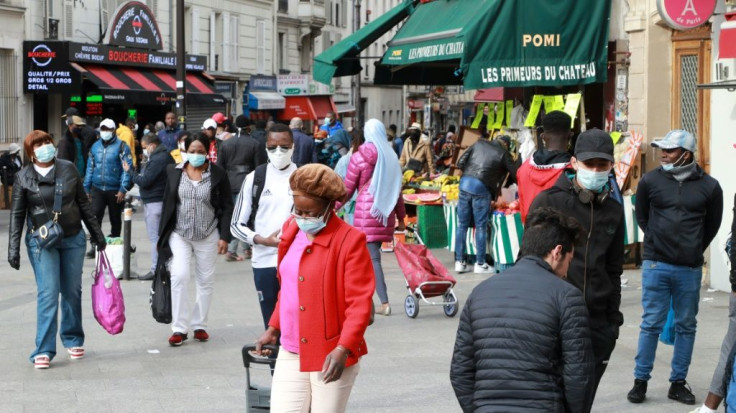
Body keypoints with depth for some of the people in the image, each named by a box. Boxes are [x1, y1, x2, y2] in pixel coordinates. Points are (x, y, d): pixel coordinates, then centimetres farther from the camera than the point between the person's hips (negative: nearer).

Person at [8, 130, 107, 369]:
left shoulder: (68, 169, 3)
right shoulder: (23, 177, -2)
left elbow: (83, 204, 10)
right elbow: (17, 215, 0)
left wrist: (96, 233, 13)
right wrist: (13, 249, -5)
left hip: (74, 239, 3)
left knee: (72, 292, 11)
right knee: (47, 294, -9)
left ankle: (73, 340, 27)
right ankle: (44, 351, -6)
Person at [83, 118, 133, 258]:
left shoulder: (121, 146, -5)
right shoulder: (95, 146, 10)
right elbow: (90, 168, 15)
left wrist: (123, 189, -17)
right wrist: (87, 188, 12)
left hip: (115, 190, -3)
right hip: (97, 189, 3)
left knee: (115, 219, 10)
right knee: (95, 216, -10)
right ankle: (94, 245, -8)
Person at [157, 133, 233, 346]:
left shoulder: (218, 174, -3)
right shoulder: (174, 172, 3)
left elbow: (226, 207, 0)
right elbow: (167, 204, 8)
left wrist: (224, 236, -6)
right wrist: (163, 235, 7)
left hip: (208, 236, 0)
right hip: (179, 235, 0)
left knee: (206, 280, 7)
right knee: (179, 276, -12)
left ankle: (199, 325, 20)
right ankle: (179, 328, -6)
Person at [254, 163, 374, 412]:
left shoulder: (350, 240, -12)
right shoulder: (291, 231, 9)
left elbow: (360, 302, -16)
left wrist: (344, 348, -26)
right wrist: (274, 327, 19)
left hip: (331, 357, -6)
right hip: (290, 354, 6)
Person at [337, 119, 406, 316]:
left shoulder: (359, 157, -4)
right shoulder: (391, 157, 10)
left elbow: (347, 189, 0)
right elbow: (397, 190, 13)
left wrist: (333, 208, 13)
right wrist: (400, 217, 20)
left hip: (366, 211, -5)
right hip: (385, 212, 5)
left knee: (372, 258, -6)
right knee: (372, 254, 12)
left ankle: (385, 303, -13)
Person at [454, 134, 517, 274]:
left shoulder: (479, 144, 15)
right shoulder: (503, 154, 5)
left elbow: (460, 163, 10)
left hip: (465, 183, 4)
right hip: (481, 188, -4)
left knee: (462, 225, 10)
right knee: (481, 227, 5)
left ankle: (459, 262, 14)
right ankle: (480, 264, 10)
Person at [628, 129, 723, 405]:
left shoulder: (709, 186, -2)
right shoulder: (650, 181, -1)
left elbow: (712, 224, 13)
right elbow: (641, 216, 14)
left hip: (690, 269, 1)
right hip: (656, 265, -1)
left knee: (686, 326, 8)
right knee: (651, 324, 2)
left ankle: (678, 383, 18)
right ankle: (640, 381, 10)